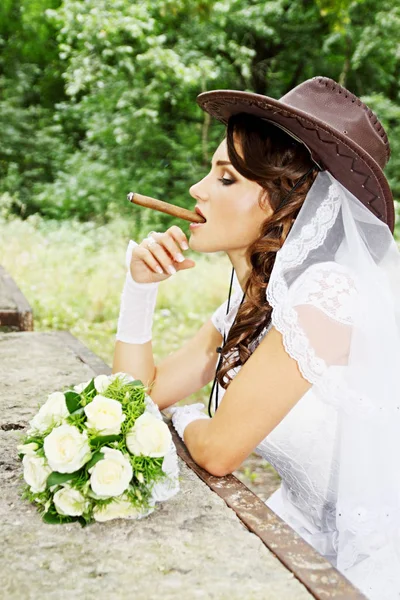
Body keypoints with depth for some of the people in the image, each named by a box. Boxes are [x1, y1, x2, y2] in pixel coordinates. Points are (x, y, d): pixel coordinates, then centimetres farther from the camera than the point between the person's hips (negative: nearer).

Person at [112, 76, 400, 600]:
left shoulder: (327, 295, -26)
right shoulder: (249, 304, 2)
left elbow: (219, 450, -22)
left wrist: (184, 418, 0)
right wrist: (141, 285, -7)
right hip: (312, 541, 7)